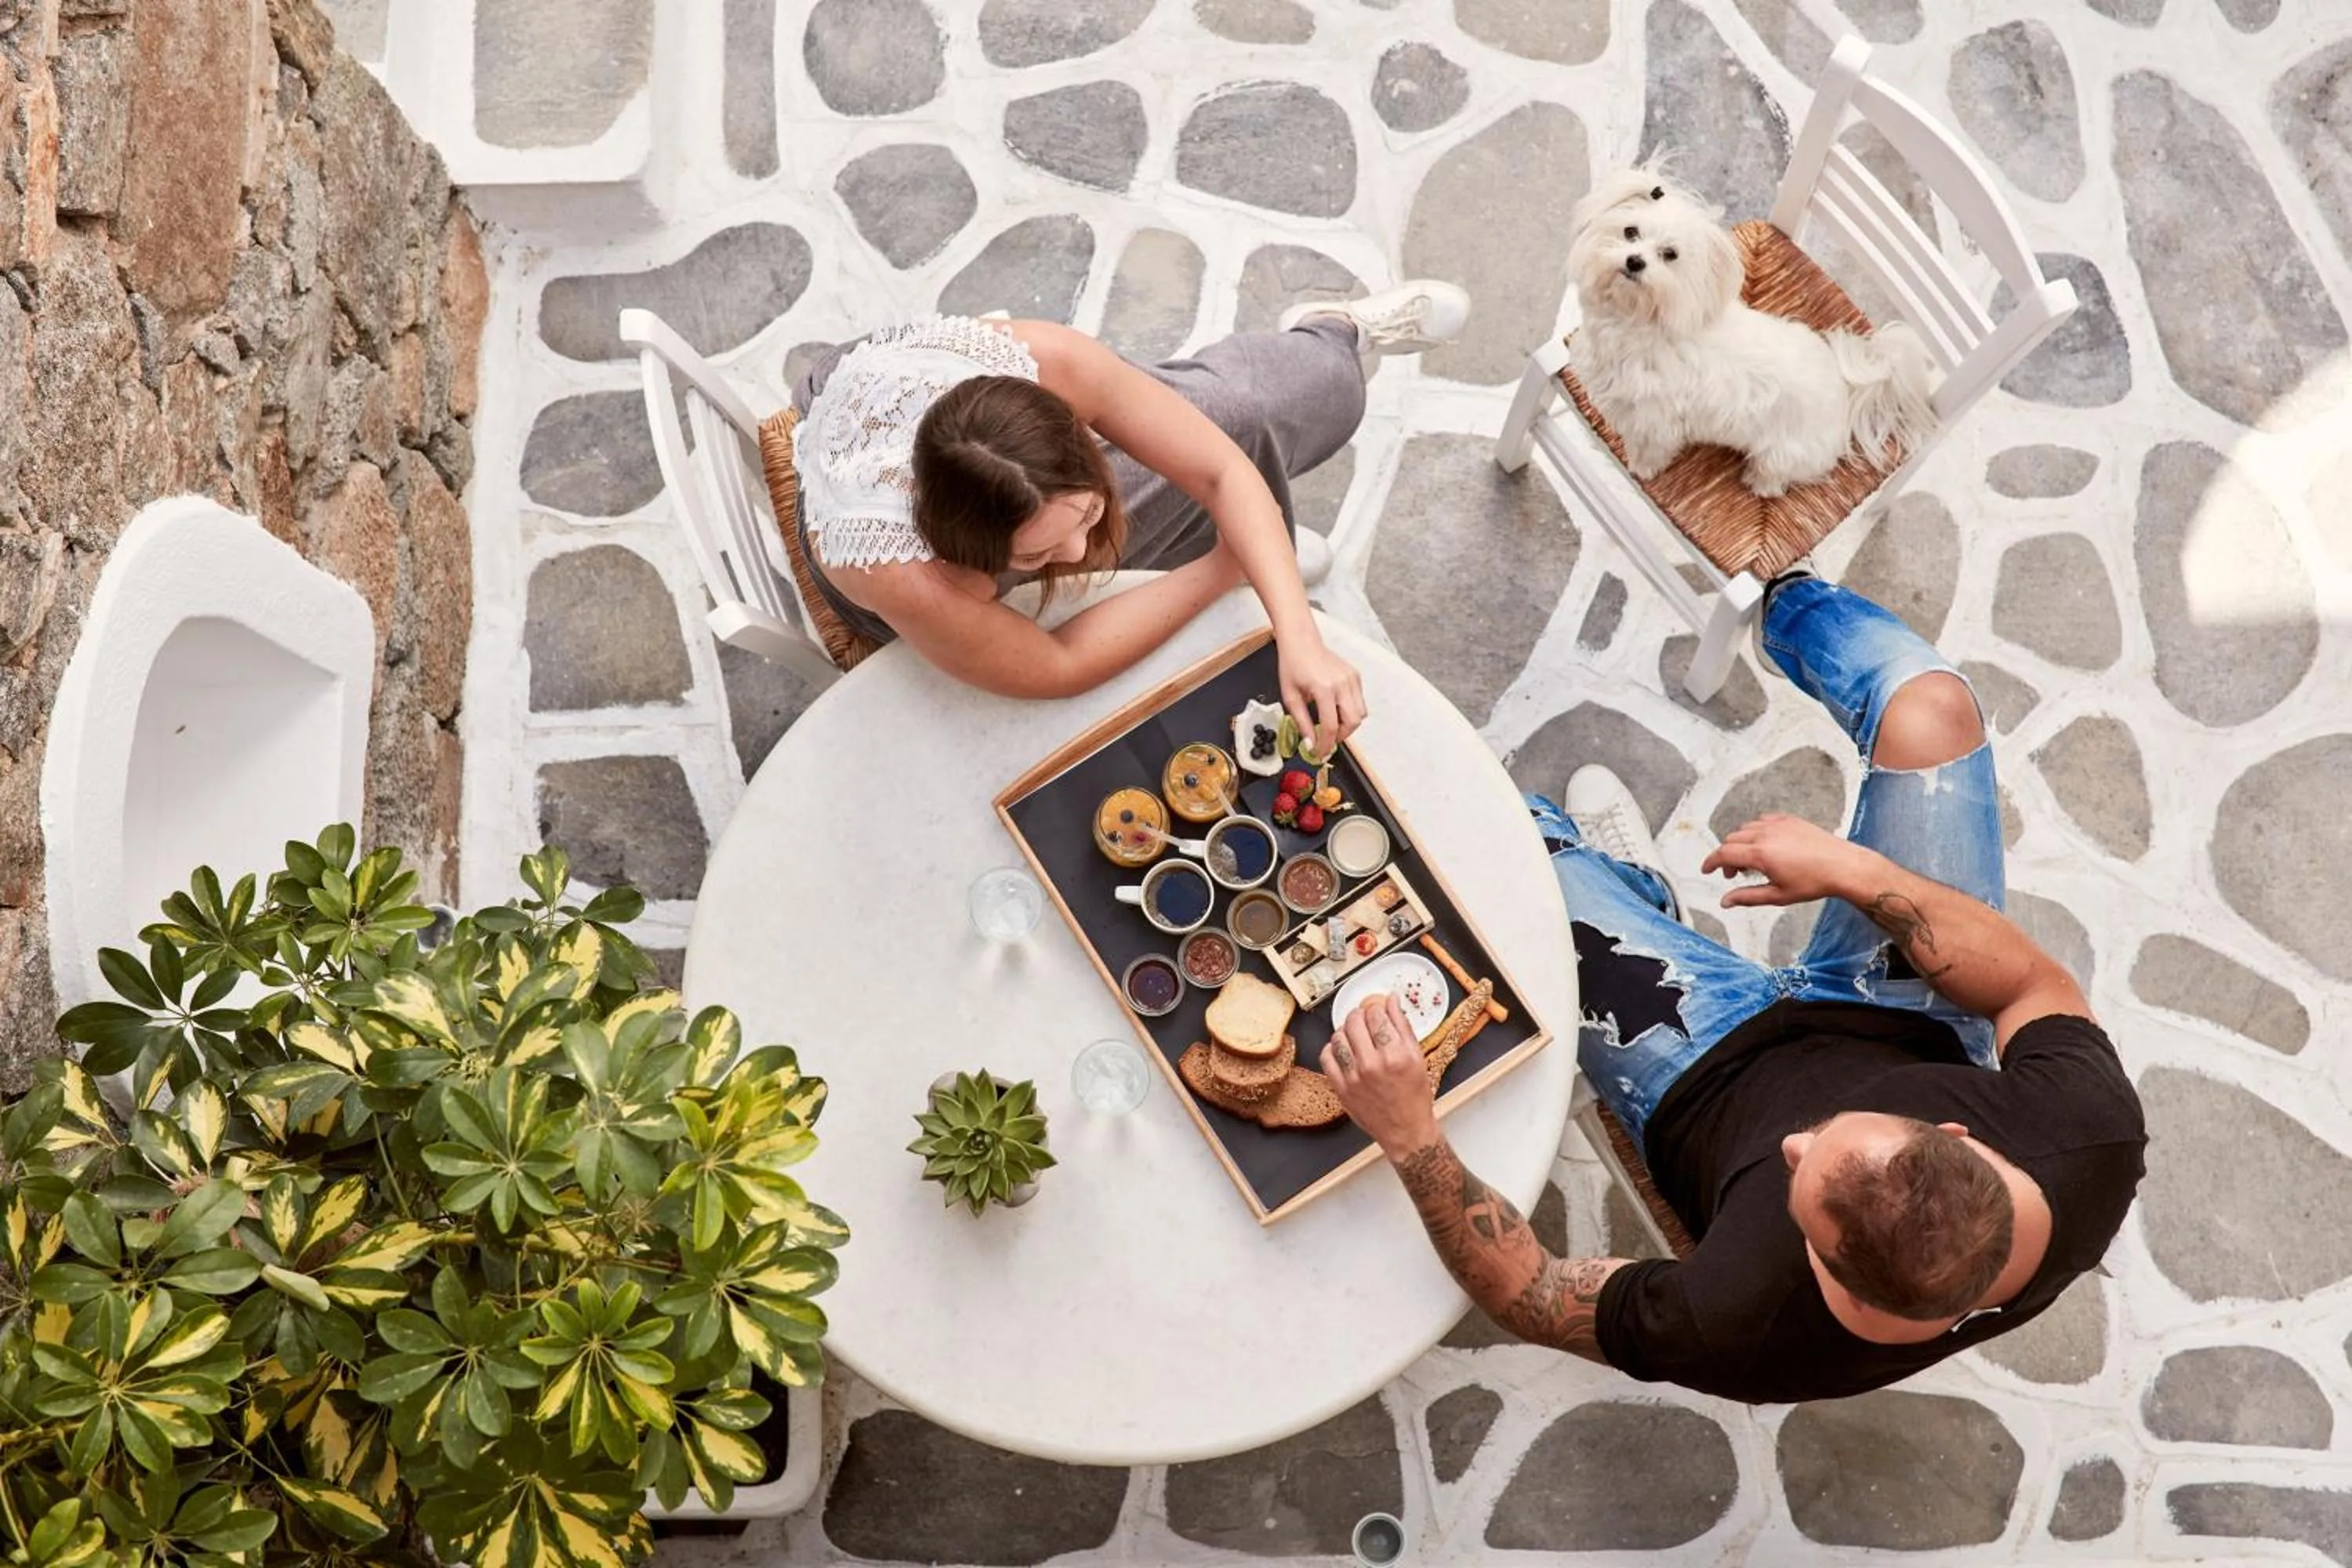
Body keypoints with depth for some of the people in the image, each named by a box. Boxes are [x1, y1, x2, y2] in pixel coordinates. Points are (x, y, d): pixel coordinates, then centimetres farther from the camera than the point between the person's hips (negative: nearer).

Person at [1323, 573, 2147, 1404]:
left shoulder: (1751, 1333, -44)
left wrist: (1412, 1138, -39)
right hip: (1920, 1038, 3)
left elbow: (1527, 1296, -26)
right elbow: (2040, 988, -15)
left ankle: (1631, 886, 38)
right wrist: (1857, 872, -19)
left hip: (1715, 1081, -2)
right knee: (1927, 705, -1)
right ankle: (1795, 611, 39)